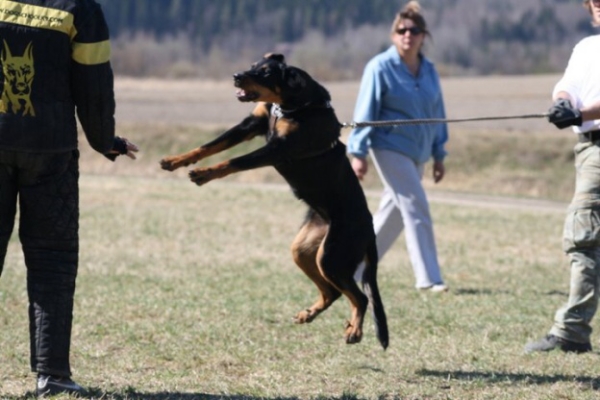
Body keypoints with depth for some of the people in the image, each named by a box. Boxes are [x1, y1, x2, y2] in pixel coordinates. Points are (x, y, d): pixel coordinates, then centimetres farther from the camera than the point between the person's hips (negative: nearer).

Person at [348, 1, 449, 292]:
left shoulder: (429, 71, 8)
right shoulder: (380, 68, -10)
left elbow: (437, 114, 15)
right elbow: (365, 112, -10)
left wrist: (439, 155, 14)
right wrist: (358, 152, -13)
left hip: (417, 153, 7)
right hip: (390, 148, -7)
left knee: (394, 214, 12)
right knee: (415, 207, -14)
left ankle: (354, 271, 24)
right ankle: (428, 278, -12)